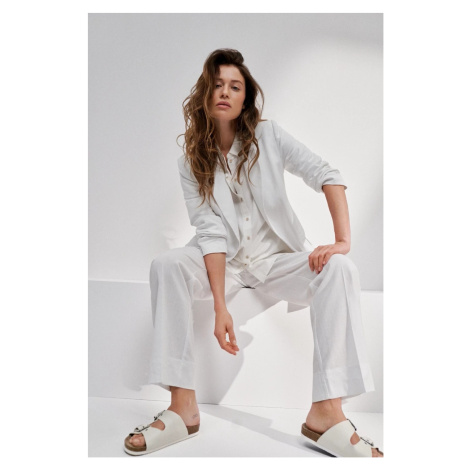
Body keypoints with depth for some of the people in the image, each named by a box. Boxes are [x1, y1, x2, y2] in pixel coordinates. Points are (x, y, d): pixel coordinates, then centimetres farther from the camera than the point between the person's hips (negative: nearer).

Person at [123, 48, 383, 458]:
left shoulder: (268, 136, -2)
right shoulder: (192, 161, -1)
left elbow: (327, 176, -10)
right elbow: (211, 232, -12)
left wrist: (343, 240, -24)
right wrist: (220, 306, -23)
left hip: (279, 256, 0)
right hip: (226, 260, 0)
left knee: (340, 270, -29)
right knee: (166, 264, -28)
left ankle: (327, 412, -30)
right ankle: (183, 408, -27)